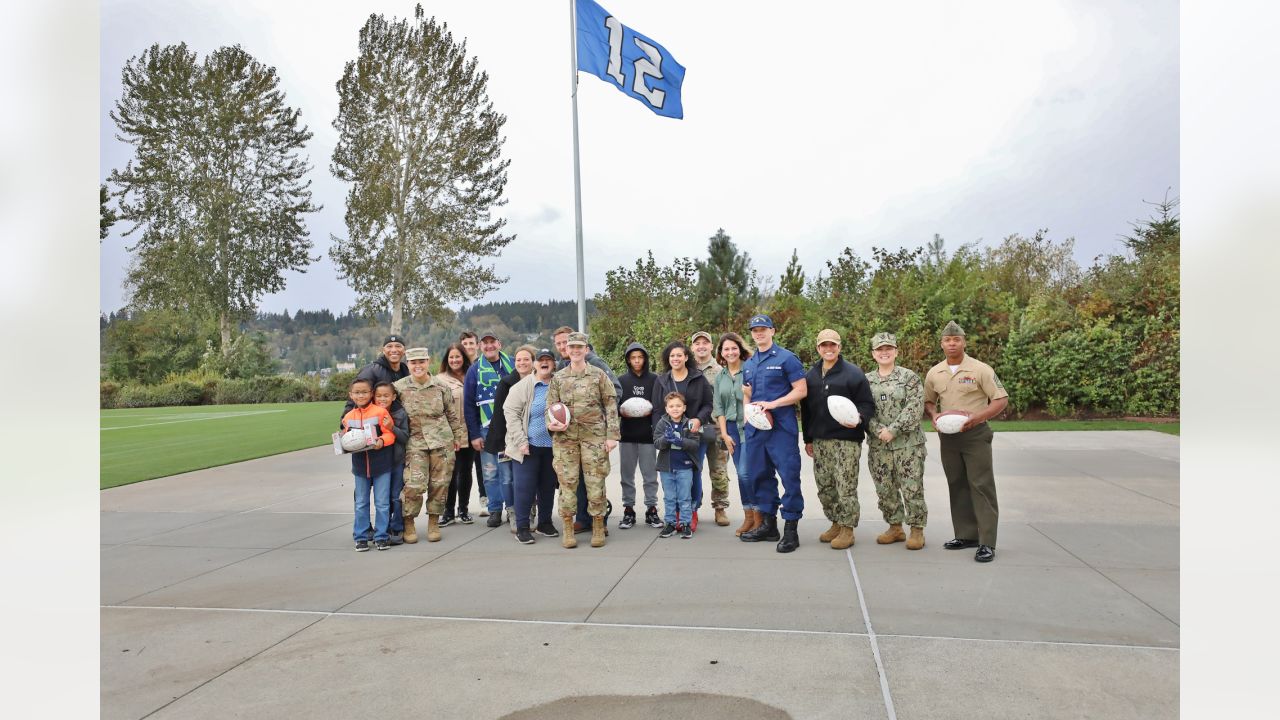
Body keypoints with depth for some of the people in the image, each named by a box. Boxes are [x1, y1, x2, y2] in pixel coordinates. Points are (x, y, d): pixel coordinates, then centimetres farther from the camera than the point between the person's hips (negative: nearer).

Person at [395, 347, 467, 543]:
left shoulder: (441, 387, 4)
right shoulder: (399, 387, 0)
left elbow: (452, 414, 13)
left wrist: (458, 436, 14)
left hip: (442, 441, 2)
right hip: (415, 442, -2)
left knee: (440, 483, 4)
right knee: (415, 484, -11)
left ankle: (433, 522, 21)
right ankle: (408, 522, 10)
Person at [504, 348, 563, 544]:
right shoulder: (523, 386, -4)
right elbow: (510, 412, -7)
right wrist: (520, 441, -12)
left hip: (551, 446, 3)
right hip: (528, 445, -3)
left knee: (548, 486, 12)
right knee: (525, 486, 0)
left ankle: (545, 523, 27)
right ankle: (522, 528, 10)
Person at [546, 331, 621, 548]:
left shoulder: (599, 375, 4)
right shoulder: (558, 378, 9)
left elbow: (611, 406, 1)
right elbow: (550, 406, 10)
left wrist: (612, 435, -6)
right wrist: (551, 423, -12)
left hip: (594, 436, -1)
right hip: (565, 437, 2)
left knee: (596, 482, 1)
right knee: (567, 482, 3)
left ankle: (598, 527, 14)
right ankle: (568, 528, 14)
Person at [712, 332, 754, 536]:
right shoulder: (720, 377, 12)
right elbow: (718, 408, 11)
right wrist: (724, 434, 4)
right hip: (731, 428, 5)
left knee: (745, 472, -10)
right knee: (741, 473, 8)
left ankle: (759, 517, 4)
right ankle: (748, 517, 17)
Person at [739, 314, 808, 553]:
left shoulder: (786, 358, -4)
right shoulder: (748, 364, 17)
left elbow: (801, 390, -9)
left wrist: (772, 404, -17)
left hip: (782, 428, -7)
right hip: (755, 428, 7)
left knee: (789, 476, -6)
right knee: (760, 475, 12)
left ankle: (791, 530, 1)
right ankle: (768, 525, 24)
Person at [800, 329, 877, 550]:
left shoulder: (853, 373, -4)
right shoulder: (811, 376, 14)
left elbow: (868, 404, -4)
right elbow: (806, 409, 18)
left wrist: (859, 418, -25)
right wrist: (808, 439, 17)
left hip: (846, 440, -6)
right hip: (820, 441, 6)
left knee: (846, 487, -4)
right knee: (824, 487, 11)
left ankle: (847, 529, 8)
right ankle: (835, 524, 25)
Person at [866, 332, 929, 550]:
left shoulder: (909, 377, -2)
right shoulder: (866, 381, 9)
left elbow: (915, 409, -11)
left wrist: (893, 430, -17)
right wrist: (878, 431, -12)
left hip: (908, 443, -4)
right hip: (877, 445, 4)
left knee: (912, 488, -1)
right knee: (884, 489, 10)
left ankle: (917, 530, 14)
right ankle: (895, 528, 26)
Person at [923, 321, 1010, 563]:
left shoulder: (980, 370, -8)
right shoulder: (934, 373, 6)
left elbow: (1001, 400, -8)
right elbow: (929, 401, 18)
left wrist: (976, 417, -20)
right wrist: (934, 415, -4)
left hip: (975, 434, -5)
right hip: (948, 435, 5)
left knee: (981, 487, -5)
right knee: (957, 486, 11)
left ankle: (987, 543, -3)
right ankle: (966, 535, 22)